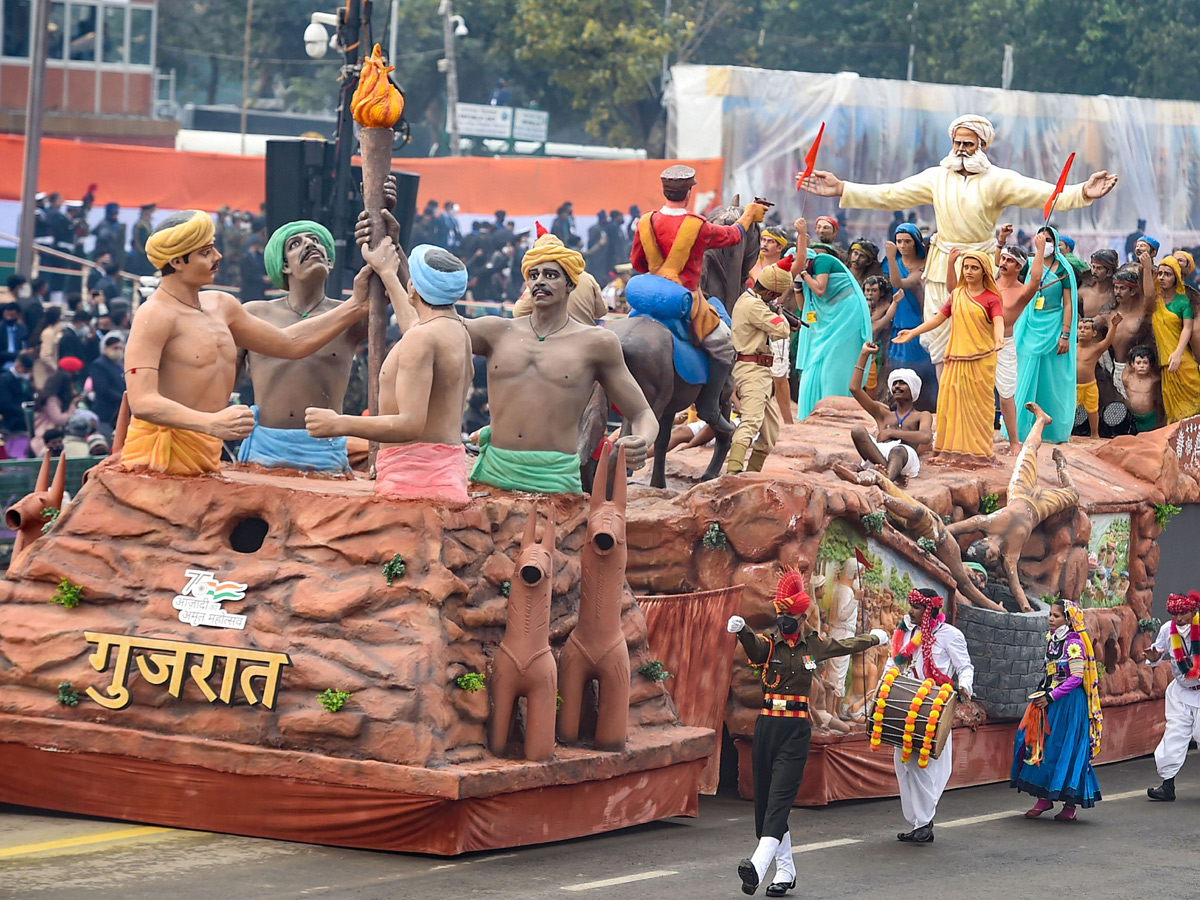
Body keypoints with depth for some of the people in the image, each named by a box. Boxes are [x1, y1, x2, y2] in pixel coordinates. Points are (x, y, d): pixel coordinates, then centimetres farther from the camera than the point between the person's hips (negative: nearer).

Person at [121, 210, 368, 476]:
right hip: (161, 454, -9)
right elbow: (142, 403, -22)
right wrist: (211, 423, -36)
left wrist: (357, 306, 18)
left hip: (207, 456, 9)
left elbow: (290, 343, 25)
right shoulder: (155, 315, -12)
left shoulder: (221, 306, 17)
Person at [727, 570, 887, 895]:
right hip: (767, 724, 1)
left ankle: (757, 865, -31)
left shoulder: (814, 644, 7)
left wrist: (875, 638, 43)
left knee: (780, 797, -16)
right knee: (763, 799, 3)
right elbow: (754, 646, -25)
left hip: (797, 728, -1)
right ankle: (785, 871, 16)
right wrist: (741, 630, -47)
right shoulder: (768, 642, 0)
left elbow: (846, 646, 28)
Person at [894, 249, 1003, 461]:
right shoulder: (957, 295, 14)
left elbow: (998, 322, -17)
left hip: (981, 360, -5)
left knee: (977, 405, -3)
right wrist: (912, 333, 8)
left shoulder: (991, 299, -2)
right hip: (956, 358, 5)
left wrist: (999, 338, -39)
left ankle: (977, 450, 4)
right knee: (951, 402, 2)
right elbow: (938, 318, 15)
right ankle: (952, 447, 8)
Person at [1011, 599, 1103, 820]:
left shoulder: (1074, 643, -12)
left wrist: (1051, 697, -18)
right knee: (1039, 744, 2)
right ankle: (1044, 797, 9)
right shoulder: (1052, 638, 11)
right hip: (1049, 701, 8)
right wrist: (1042, 693, 8)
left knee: (1066, 749, -4)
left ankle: (1070, 804, 5)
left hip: (1069, 702, -8)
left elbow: (1076, 677, -17)